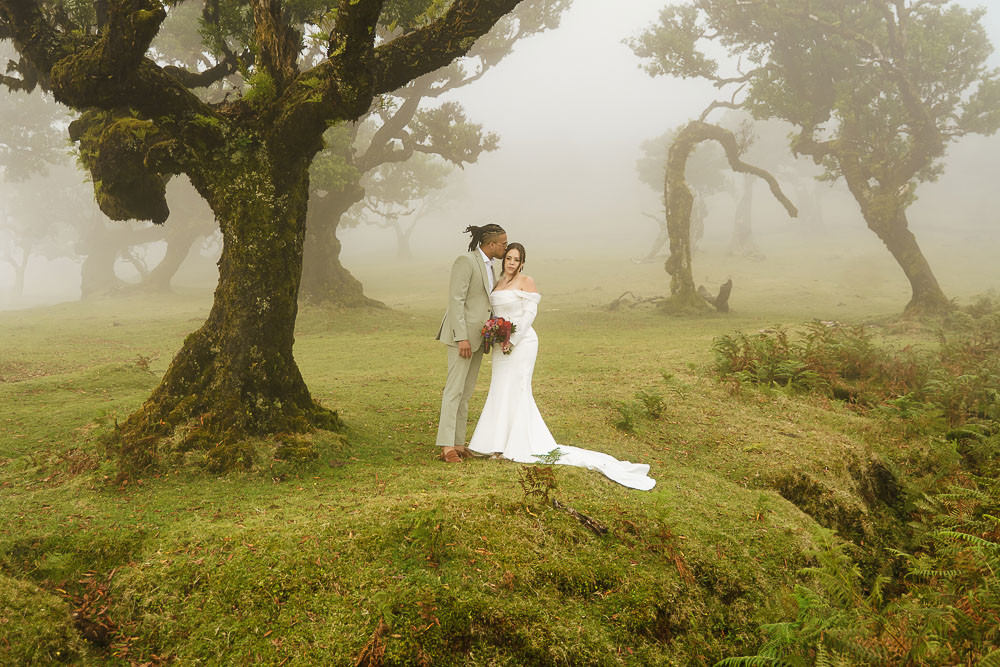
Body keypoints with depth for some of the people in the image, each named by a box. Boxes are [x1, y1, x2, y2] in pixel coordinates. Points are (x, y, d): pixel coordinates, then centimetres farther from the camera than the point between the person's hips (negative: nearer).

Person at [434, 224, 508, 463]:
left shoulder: (490, 266, 15)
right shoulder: (465, 261, -12)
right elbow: (456, 300, -18)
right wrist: (462, 338, -23)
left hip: (478, 336, 9)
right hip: (462, 334, -9)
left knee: (466, 393, 9)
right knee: (454, 389, -10)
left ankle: (458, 443, 12)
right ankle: (446, 446, -10)